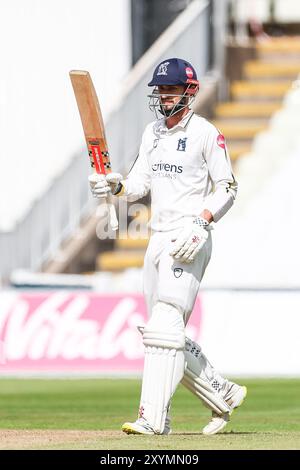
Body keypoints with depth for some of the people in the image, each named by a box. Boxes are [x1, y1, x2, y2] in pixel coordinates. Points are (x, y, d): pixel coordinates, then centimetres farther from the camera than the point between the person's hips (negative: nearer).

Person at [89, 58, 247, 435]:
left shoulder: (205, 133, -6)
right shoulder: (152, 132, 15)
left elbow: (227, 188, -7)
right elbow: (140, 184, 12)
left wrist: (201, 223, -21)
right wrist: (116, 186, -10)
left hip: (190, 243, -8)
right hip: (158, 241, 8)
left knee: (165, 326, -17)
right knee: (166, 333, 10)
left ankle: (153, 416, -23)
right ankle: (223, 395, 25)